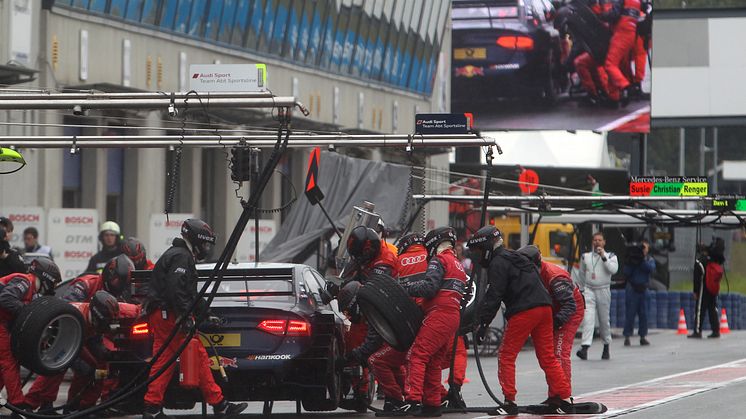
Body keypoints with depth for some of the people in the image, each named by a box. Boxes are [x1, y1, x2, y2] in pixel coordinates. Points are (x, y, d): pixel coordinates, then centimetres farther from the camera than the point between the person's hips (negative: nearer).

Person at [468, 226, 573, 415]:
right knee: (548, 357, 11)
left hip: (523, 312, -9)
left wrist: (484, 322, -11)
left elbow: (494, 295, -11)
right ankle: (564, 400, 8)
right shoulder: (515, 257, 26)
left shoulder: (498, 263, -3)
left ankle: (509, 401, -5)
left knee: (506, 356, 0)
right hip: (544, 307, 9)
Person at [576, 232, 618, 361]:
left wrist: (603, 257, -15)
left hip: (603, 291, -1)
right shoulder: (585, 256, 11)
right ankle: (585, 348, -25)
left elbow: (613, 269, -13)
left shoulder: (610, 256, 5)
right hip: (589, 290, 1)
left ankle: (606, 347, 26)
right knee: (588, 319, -14)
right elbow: (581, 276, 20)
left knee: (604, 320, 7)